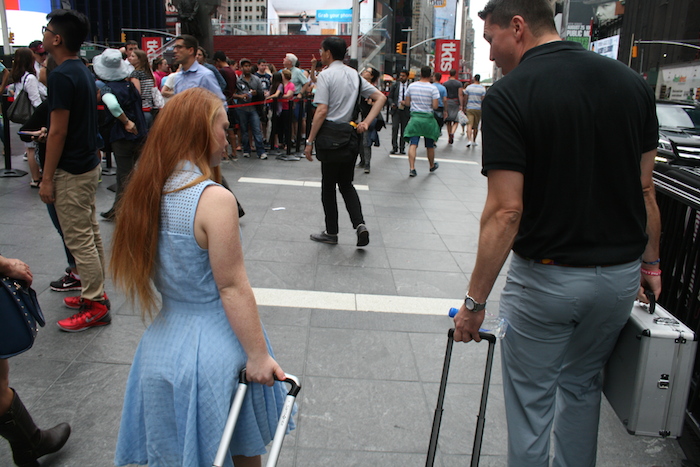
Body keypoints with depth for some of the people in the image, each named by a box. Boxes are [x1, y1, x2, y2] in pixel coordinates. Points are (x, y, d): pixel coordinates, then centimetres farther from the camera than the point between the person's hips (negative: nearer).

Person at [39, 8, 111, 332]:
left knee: (79, 240, -2)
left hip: (71, 171, -10)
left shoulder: (61, 75, -20)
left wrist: (47, 178, -16)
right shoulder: (84, 71, 9)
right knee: (90, 234, 16)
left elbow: (58, 131, -21)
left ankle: (95, 307, 7)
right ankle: (95, 293, 27)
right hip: (89, 163, 10)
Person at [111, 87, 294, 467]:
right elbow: (232, 287, -21)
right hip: (214, 346, -6)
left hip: (163, 344, 7)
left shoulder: (149, 191, -1)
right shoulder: (215, 199, -23)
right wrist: (259, 355, -14)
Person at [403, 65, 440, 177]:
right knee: (430, 145, 15)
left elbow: (407, 103, 5)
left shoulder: (412, 86, 1)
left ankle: (412, 168, -17)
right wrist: (428, 105, 9)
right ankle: (432, 166, 33)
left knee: (413, 144, -4)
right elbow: (435, 106, -12)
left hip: (415, 117, 1)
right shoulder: (433, 88, -8)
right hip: (428, 119, -1)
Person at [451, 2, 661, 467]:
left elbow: (506, 211, -20)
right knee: (582, 385, 26)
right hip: (619, 275, 6)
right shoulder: (632, 83, 1)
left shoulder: (509, 94, -16)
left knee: (532, 402, 13)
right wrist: (650, 260, 18)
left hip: (545, 276, -5)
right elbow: (645, 189, 5)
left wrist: (475, 301, -14)